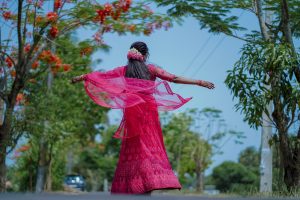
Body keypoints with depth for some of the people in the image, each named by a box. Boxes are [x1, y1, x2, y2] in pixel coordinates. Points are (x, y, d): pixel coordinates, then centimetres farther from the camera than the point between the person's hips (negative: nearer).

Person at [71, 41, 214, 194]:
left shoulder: (123, 70, 7)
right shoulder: (151, 69, 2)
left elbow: (100, 76, 13)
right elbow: (174, 78, -3)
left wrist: (80, 77, 28)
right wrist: (200, 82, -1)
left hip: (131, 111, 2)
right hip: (149, 110, -1)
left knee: (132, 148, 6)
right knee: (150, 144, -3)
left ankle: (129, 185, 2)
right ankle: (153, 180, -17)